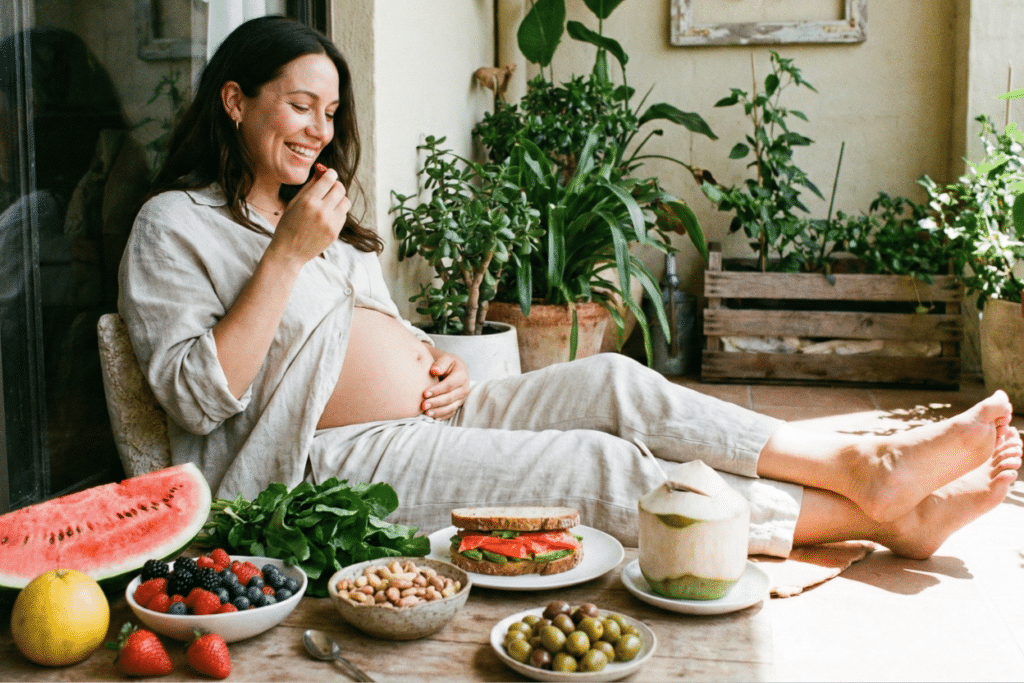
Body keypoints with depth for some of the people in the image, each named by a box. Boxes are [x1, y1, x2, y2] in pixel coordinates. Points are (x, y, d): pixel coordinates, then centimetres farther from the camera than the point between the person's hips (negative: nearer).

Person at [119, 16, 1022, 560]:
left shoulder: (320, 209, 23)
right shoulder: (176, 226, -1)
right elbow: (196, 396, -13)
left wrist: (436, 362, 5)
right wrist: (286, 256, -15)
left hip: (434, 416, 8)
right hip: (340, 457, -8)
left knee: (614, 383, -15)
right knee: (606, 469, -22)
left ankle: (870, 470, -18)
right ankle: (872, 510, -19)